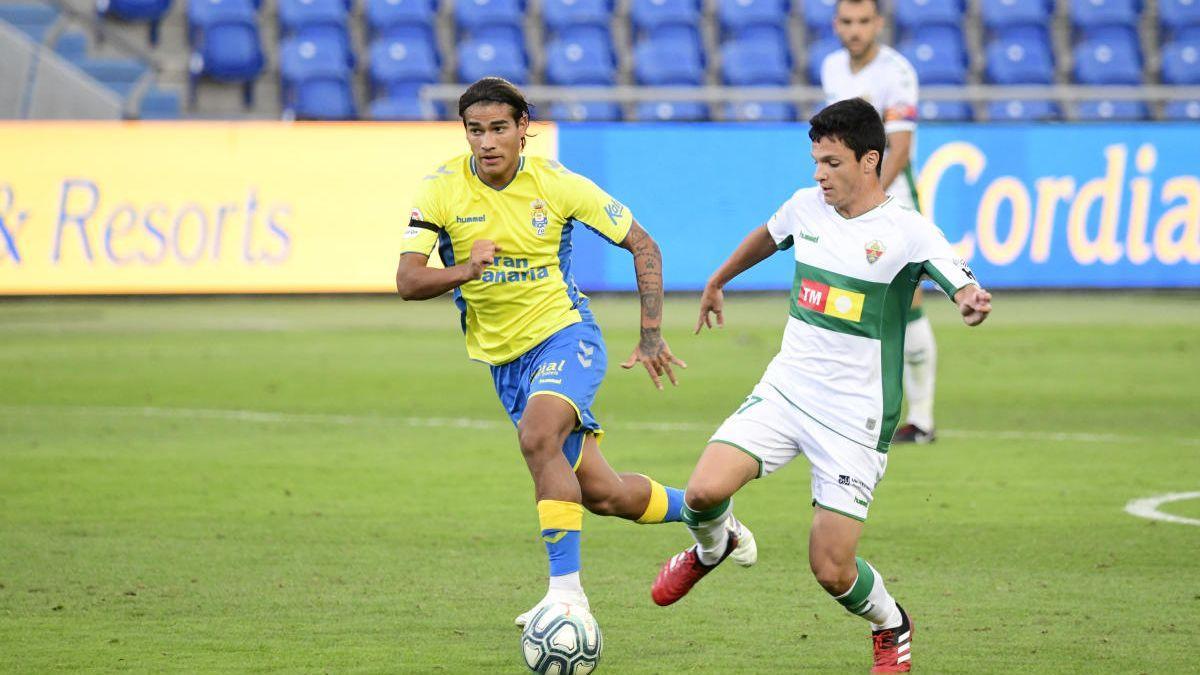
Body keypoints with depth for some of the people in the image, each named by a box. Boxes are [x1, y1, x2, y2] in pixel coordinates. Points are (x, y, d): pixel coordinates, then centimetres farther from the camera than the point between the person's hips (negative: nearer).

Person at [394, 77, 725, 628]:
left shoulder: (556, 184, -12)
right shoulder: (441, 189, -10)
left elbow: (643, 246, -1)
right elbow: (407, 282, -18)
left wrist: (651, 336, -5)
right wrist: (465, 271, -37)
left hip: (564, 334, -3)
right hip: (504, 358, 3)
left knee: (537, 436, -34)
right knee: (600, 493, 6)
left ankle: (566, 588, -29)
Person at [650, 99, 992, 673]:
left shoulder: (906, 231, -13)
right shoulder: (808, 206, 3)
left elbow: (965, 290, -26)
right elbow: (766, 237, 26)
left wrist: (973, 303, -51)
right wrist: (717, 281, 42)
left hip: (855, 417, -4)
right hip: (785, 389, 4)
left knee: (831, 571, -7)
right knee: (705, 491, -19)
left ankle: (891, 627, 28)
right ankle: (712, 547, 19)